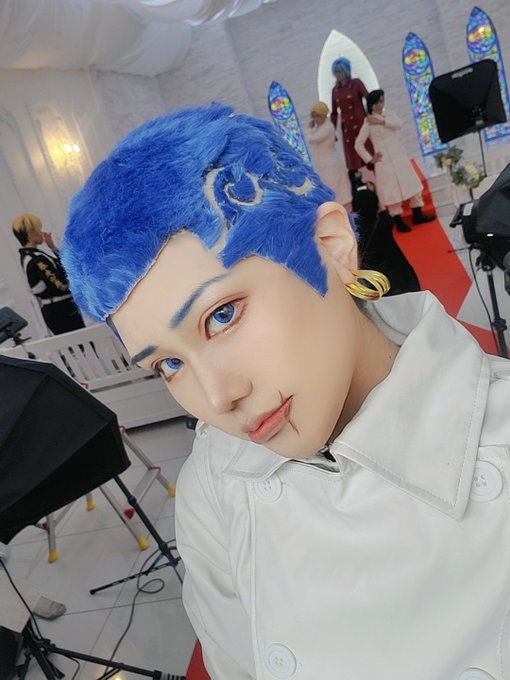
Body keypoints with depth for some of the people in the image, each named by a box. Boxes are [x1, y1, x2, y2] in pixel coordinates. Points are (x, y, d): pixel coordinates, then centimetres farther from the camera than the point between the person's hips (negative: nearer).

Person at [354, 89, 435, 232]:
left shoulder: (388, 114, 11)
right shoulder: (368, 123, -4)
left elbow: (399, 124, -9)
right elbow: (358, 145, -7)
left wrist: (381, 121, -16)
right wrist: (370, 159, -9)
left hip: (399, 156, 6)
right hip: (385, 161, -5)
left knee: (412, 184, 7)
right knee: (392, 190, -2)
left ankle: (417, 215, 17)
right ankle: (399, 222, 8)